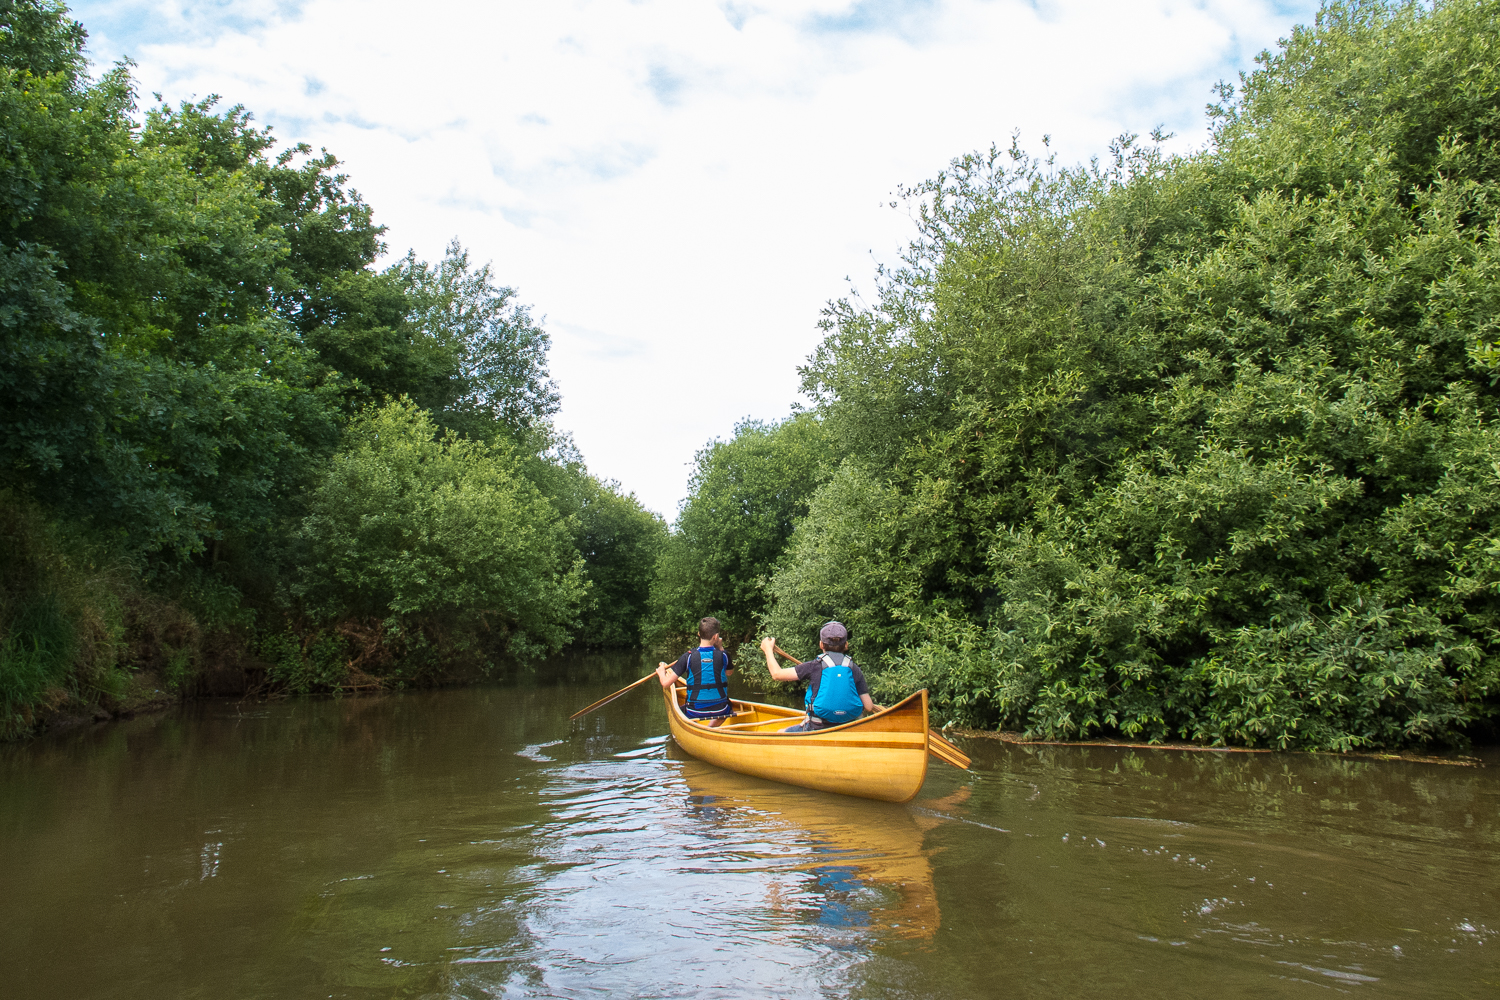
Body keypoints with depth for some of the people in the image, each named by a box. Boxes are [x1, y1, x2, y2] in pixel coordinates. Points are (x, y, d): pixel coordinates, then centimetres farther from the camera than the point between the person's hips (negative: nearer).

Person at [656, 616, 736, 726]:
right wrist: (720, 648, 17)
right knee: (730, 708, 36)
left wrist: (661, 672, 11)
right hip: (720, 711, 1)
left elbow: (666, 683, -11)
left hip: (695, 712, -1)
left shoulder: (688, 657, -11)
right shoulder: (723, 655, -7)